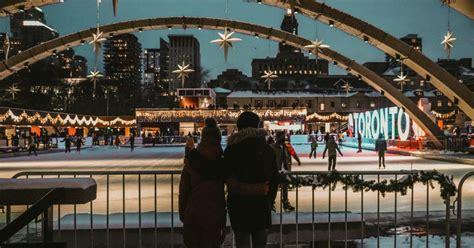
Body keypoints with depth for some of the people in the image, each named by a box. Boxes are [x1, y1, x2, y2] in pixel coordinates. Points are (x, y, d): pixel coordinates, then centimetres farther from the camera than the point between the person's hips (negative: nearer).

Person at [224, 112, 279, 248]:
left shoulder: (231, 149, -5)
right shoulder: (267, 149, 1)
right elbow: (274, 177, 4)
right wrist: (270, 199, 13)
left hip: (238, 203, -2)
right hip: (262, 203, 2)